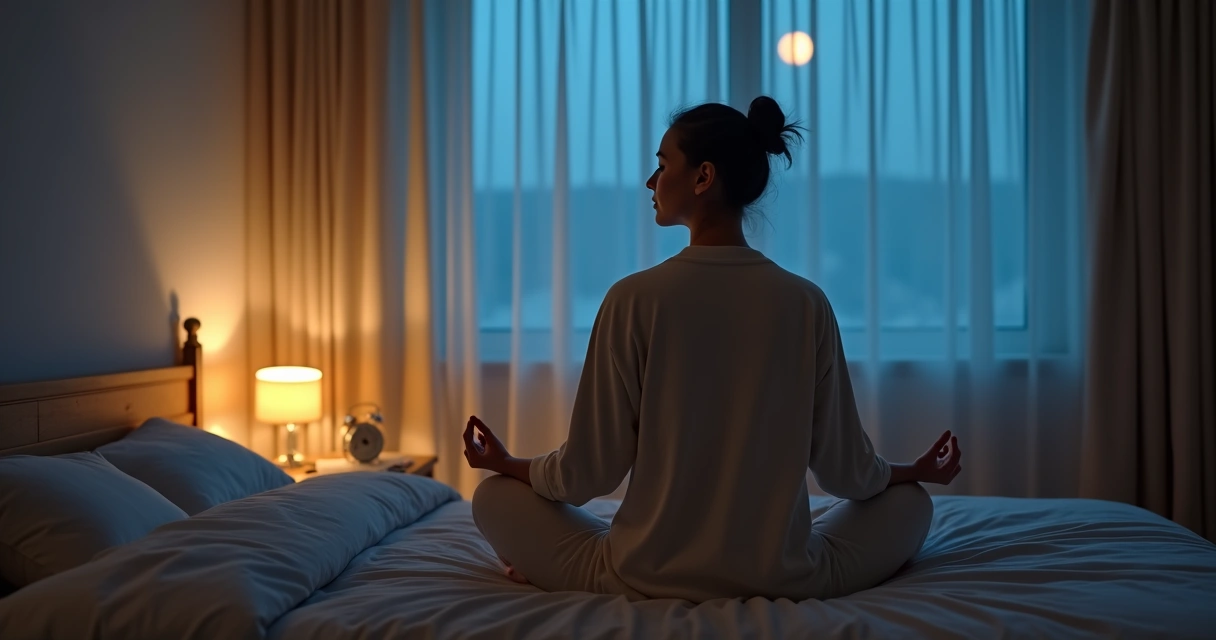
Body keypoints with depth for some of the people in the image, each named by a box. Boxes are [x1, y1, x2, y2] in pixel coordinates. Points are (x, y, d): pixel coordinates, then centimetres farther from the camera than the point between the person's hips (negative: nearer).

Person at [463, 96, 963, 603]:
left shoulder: (634, 299, -13)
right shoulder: (807, 304, -7)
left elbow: (590, 471, -8)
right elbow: (845, 470, 1)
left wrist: (508, 464, 13)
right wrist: (916, 471, 22)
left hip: (647, 580, -1)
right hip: (783, 581, 1)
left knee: (494, 497, 19)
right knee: (910, 500, 26)